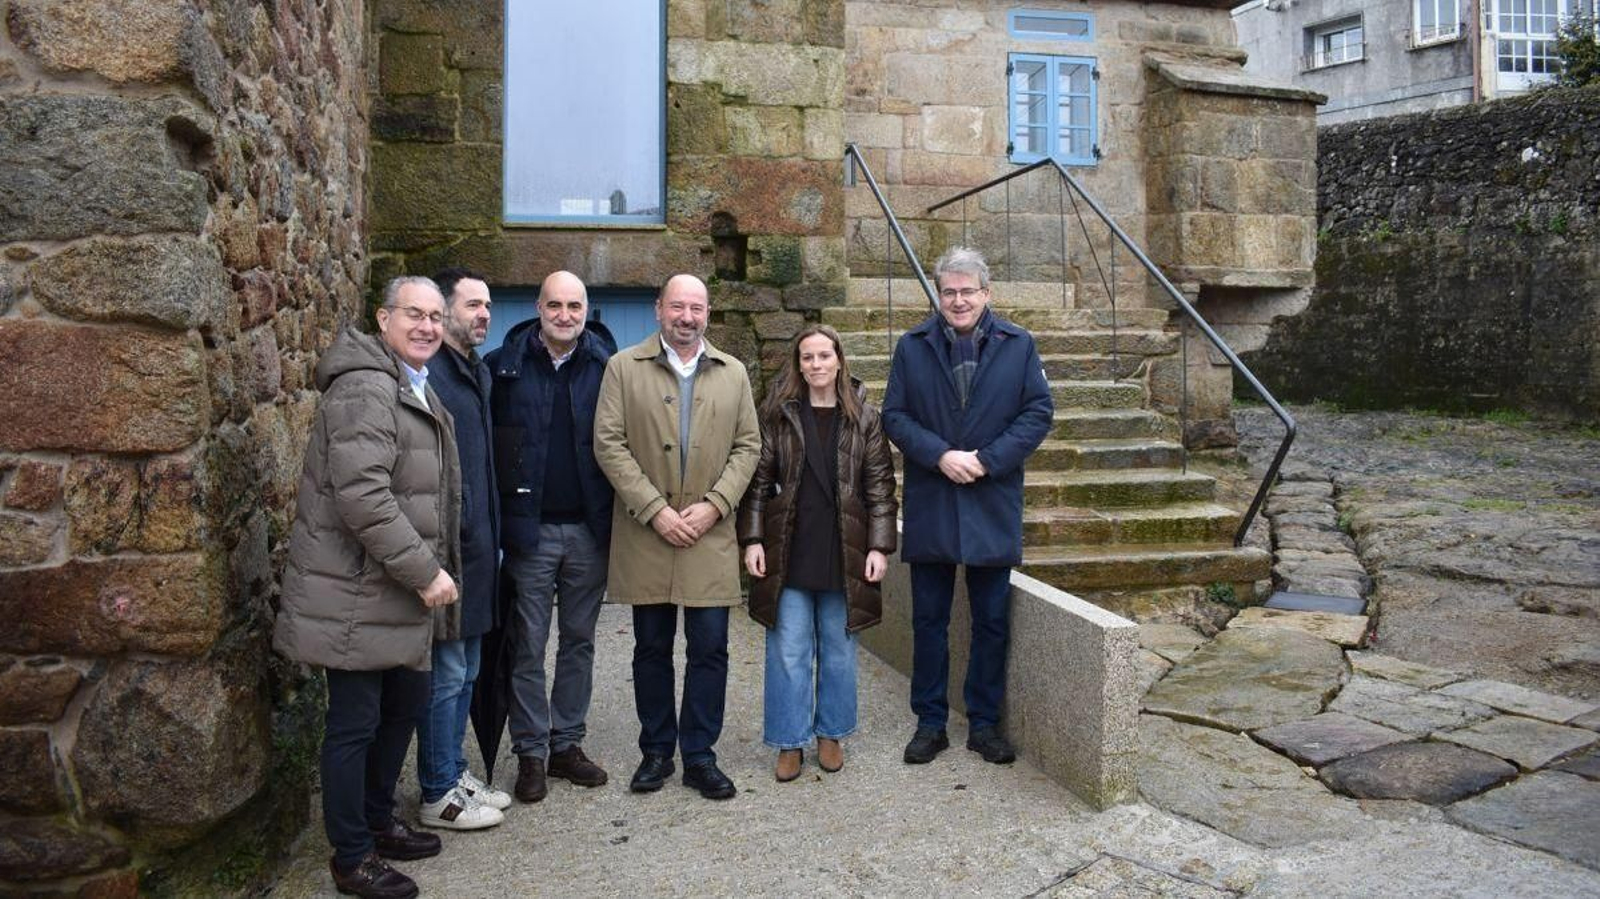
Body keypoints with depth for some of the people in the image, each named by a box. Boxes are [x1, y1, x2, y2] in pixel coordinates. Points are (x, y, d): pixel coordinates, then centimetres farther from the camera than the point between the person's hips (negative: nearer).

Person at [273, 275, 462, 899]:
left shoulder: (417, 389, 16)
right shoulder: (366, 387, -17)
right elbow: (361, 495, -26)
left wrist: (435, 569, 21)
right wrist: (424, 571, -22)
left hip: (401, 590, 10)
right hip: (359, 595, -10)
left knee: (405, 706, 18)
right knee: (355, 723, 2)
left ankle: (378, 821, 36)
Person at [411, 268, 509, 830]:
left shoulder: (478, 372, 16)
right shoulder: (431, 373, -15)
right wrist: (452, 533, -19)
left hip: (478, 547, 9)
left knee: (465, 671, 17)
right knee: (446, 673, 1)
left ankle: (455, 773, 29)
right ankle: (439, 794, 13)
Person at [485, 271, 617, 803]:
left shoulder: (607, 366, 1)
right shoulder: (505, 366, -2)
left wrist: (617, 517, -5)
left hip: (589, 529, 2)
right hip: (530, 529, -1)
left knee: (579, 640, 12)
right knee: (528, 646, 6)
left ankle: (567, 744, 26)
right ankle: (530, 753, 18)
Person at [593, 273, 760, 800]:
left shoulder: (733, 373, 10)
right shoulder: (624, 368, 2)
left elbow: (748, 446, 7)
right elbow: (609, 445, -4)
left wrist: (714, 505, -8)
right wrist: (656, 510, -12)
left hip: (710, 534, 1)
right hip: (645, 535, -1)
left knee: (709, 649, 3)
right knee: (652, 649, 9)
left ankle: (700, 756, 15)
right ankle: (656, 751, 23)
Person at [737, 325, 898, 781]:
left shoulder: (864, 418, 3)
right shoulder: (777, 414, 2)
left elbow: (880, 486, 2)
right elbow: (759, 480, 3)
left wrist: (879, 546, -5)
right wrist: (752, 539, -4)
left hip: (844, 551, 1)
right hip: (789, 551, 0)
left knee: (838, 649, 11)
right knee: (788, 651, 4)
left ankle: (831, 734, 27)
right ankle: (790, 742, 17)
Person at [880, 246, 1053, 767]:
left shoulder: (1018, 346, 3)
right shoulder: (912, 347, 4)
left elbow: (1038, 412, -2)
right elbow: (895, 416, -1)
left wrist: (986, 460, -13)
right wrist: (940, 456, -15)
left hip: (993, 505, 0)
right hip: (929, 507, 0)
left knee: (992, 621, 9)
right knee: (928, 620, 8)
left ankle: (984, 723, 23)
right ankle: (930, 723, 20)